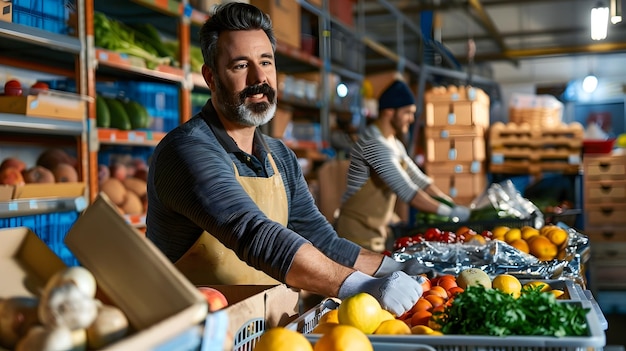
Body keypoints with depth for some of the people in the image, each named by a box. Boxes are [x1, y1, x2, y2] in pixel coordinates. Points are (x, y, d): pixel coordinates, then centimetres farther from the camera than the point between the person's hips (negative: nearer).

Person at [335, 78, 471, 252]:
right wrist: (448, 212, -24)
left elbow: (418, 179, 14)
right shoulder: (373, 143, -21)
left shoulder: (394, 144, 13)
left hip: (378, 231, 10)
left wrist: (454, 205, 5)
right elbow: (406, 190, -27)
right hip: (358, 232, -10)